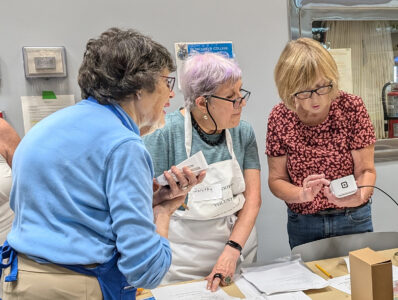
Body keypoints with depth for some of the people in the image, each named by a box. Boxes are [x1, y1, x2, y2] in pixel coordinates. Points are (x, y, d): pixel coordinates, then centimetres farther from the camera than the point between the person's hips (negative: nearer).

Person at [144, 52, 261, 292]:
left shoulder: (243, 133, -3)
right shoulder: (165, 133, -17)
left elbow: (252, 198, -6)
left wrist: (232, 251, -16)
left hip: (237, 242, 4)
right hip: (183, 257, -4)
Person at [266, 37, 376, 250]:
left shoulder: (352, 107, -13)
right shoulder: (279, 117, -12)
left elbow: (366, 170, -11)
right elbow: (276, 180, -8)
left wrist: (359, 196, -32)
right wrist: (302, 194, -28)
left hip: (353, 220, 0)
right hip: (302, 223, 0)